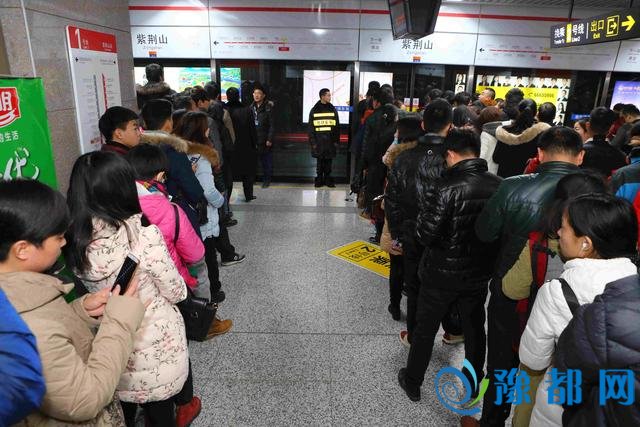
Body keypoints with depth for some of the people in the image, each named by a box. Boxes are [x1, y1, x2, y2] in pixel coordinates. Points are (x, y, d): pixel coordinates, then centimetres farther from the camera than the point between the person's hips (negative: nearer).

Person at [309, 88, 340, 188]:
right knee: (319, 161, 5)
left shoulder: (333, 110, 6)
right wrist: (313, 142, -4)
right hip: (319, 141, -1)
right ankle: (319, 180, 14)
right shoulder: (314, 110, 2)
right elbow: (311, 128, 2)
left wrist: (336, 141, 0)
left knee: (328, 161, 6)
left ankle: (328, 179, 15)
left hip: (330, 141, 1)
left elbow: (337, 127, 6)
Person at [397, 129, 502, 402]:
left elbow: (426, 235, -22)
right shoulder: (499, 186, -8)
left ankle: (412, 382, 32)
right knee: (474, 328, 23)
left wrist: (426, 203, -8)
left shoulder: (447, 188, -24)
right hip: (479, 273, 5)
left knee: (425, 329, 14)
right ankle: (473, 383, 43)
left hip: (442, 274, -4)